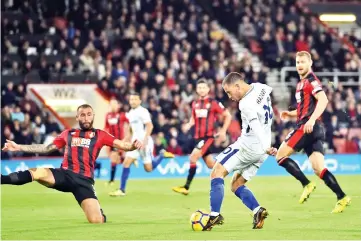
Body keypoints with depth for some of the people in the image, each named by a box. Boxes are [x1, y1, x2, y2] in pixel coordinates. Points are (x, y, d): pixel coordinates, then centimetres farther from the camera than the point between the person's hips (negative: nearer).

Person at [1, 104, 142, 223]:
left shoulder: (100, 135, 13)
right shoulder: (68, 134, 21)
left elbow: (121, 145, 4)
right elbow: (47, 148, 28)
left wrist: (133, 146, -21)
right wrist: (18, 147, 24)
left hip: (84, 180, -1)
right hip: (65, 175, 1)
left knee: (96, 221, -16)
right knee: (39, 173, -32)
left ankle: (100, 215, 22)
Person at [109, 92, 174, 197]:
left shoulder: (142, 111, -12)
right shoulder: (130, 113, 14)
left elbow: (149, 126, -20)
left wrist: (145, 140, -27)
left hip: (145, 143, -7)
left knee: (149, 168, -4)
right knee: (126, 163, 0)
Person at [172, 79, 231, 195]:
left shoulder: (213, 103, -7)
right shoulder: (195, 104, 10)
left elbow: (228, 116, -1)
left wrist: (223, 131, -7)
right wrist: (189, 124, 0)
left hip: (208, 136, -6)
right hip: (198, 136, 6)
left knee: (193, 158, -19)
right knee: (210, 164, 9)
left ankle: (186, 187, -17)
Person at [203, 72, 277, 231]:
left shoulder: (246, 104, -21)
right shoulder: (260, 88, 5)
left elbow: (256, 126, -33)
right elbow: (269, 90, 29)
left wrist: (265, 147, -43)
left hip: (247, 146, -9)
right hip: (260, 152, 9)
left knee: (217, 173, -7)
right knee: (236, 185, 15)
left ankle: (215, 215, -18)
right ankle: (258, 211, -5)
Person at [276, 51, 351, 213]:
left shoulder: (311, 80, -6)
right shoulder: (302, 83, 23)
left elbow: (323, 100, -22)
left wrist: (312, 119, -31)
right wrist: (291, 114, 21)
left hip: (307, 127, -9)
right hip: (313, 130, 9)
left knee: (280, 156, -4)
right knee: (319, 169, 0)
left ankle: (307, 185, -9)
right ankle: (342, 197, -8)